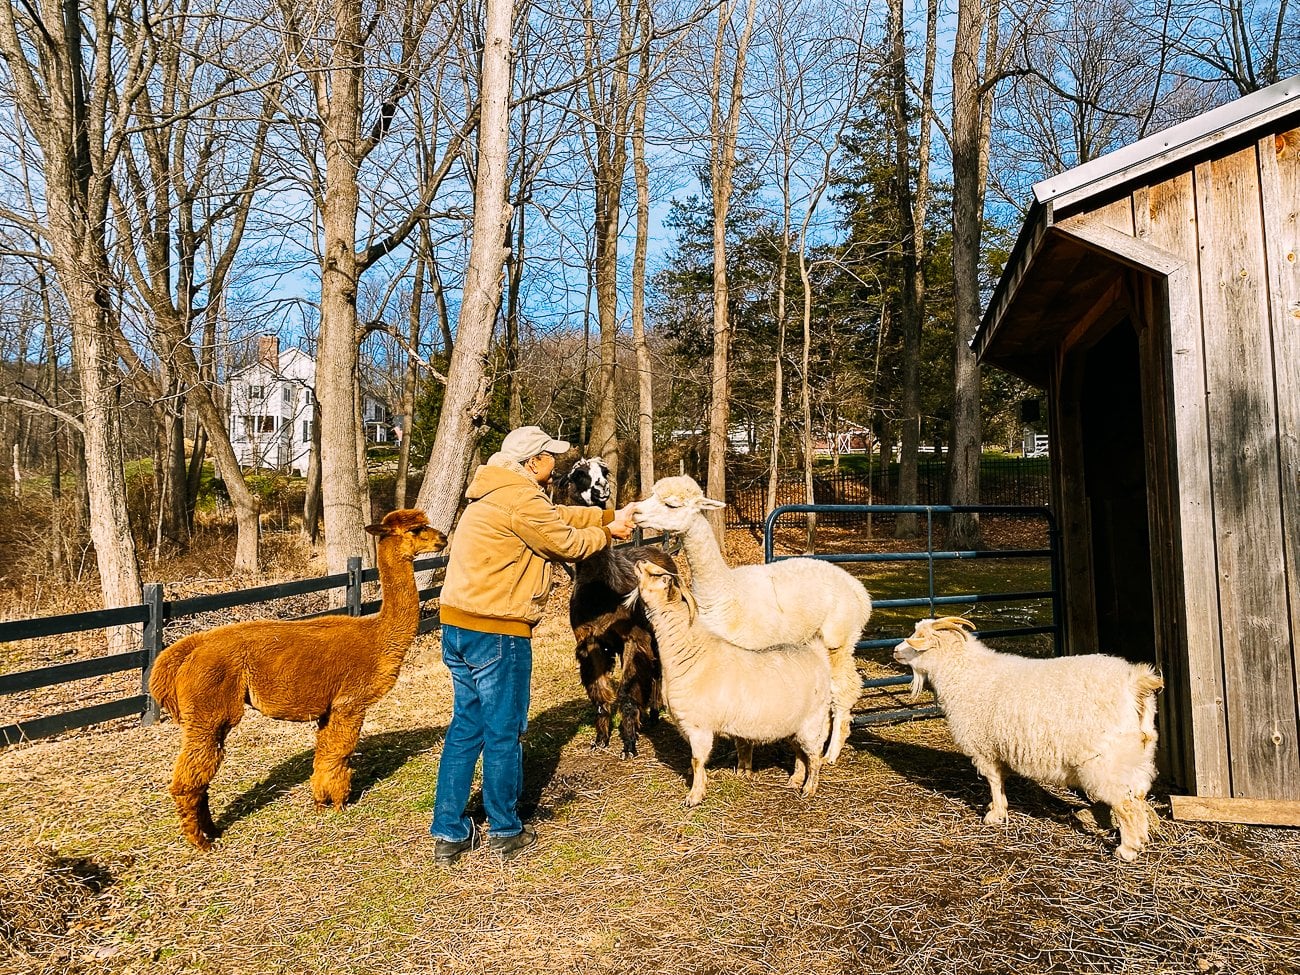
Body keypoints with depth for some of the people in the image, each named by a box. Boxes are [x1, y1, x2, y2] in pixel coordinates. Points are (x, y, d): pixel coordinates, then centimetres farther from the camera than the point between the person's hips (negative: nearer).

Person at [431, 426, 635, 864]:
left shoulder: (496, 492, 16)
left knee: (465, 726, 15)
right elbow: (567, 543, -7)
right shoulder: (521, 498, -16)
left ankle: (448, 833, 21)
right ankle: (506, 832, 20)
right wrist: (608, 532, 10)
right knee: (503, 733, 5)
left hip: (458, 625, 10)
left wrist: (610, 515, 21)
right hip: (497, 631, -10)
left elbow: (557, 515, 21)